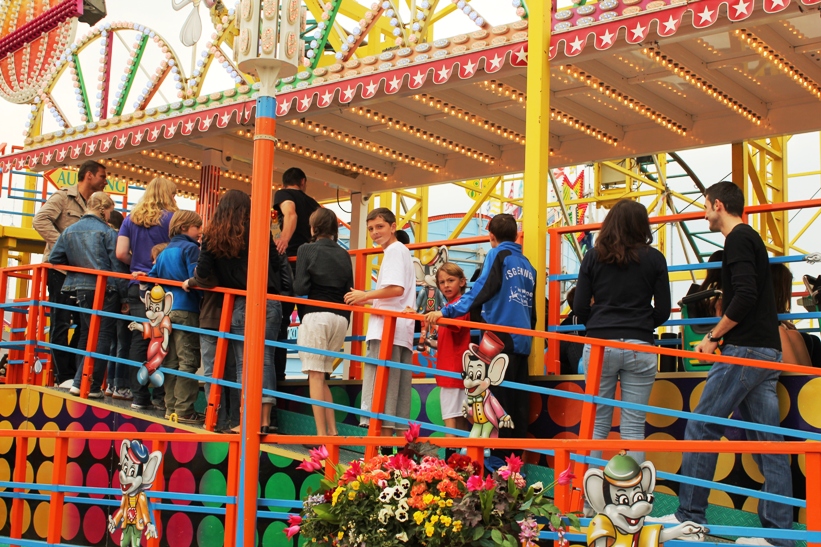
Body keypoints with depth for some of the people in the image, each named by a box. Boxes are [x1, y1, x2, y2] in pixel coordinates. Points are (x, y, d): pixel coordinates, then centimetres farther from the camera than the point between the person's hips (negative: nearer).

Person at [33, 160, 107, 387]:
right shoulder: (63, 197, -4)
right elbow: (40, 220, -17)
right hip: (61, 268, -7)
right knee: (61, 322, -4)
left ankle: (74, 370, 15)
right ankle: (63, 376, -2)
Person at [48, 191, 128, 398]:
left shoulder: (70, 230, 7)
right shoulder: (107, 232, -8)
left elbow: (54, 259, 6)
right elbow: (117, 265, -10)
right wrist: (125, 295, -7)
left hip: (80, 288, 6)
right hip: (105, 290, -6)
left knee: (86, 334, 17)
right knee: (102, 337, -2)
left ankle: (82, 381, 20)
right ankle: (87, 385, -7)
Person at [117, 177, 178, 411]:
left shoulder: (131, 219, 9)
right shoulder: (171, 218, -4)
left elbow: (121, 253, 3)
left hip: (137, 286, 4)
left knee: (139, 339, 4)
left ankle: (139, 396, 4)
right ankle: (160, 395, 3)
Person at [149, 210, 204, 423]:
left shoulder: (165, 252, 17)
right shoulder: (191, 248, -6)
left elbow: (152, 276, 14)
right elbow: (196, 277, -20)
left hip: (166, 310, 8)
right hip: (187, 310, -8)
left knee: (170, 361, 10)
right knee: (188, 361, -5)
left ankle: (171, 407, 14)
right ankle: (184, 409, -6)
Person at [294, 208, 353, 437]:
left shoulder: (306, 250, 0)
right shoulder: (344, 255, 14)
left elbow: (300, 287, -7)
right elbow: (349, 291, 14)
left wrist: (296, 282, 14)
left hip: (316, 315, -5)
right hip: (340, 319, 5)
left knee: (315, 374, -4)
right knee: (322, 376, 13)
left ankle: (322, 433, -11)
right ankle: (332, 431, 6)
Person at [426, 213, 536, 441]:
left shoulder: (498, 255, -2)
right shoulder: (527, 265, 18)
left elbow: (480, 290, -16)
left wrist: (447, 311, -20)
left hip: (501, 338, -7)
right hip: (522, 341, 7)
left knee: (499, 399, -6)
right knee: (517, 402, 8)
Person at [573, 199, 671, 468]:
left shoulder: (593, 257, 3)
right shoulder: (654, 259, 1)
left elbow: (580, 307, 1)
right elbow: (663, 310, 4)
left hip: (599, 345, 1)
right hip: (639, 347, -1)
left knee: (597, 424, 9)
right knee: (633, 428, 3)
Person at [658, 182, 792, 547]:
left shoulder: (738, 239, -8)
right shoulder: (752, 238, 21)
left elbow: (746, 296, -21)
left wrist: (713, 337, -12)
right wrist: (722, 336, 17)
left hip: (744, 350, -10)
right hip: (767, 351, 10)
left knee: (700, 430, -3)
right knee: (767, 441, 6)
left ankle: (689, 518, 2)